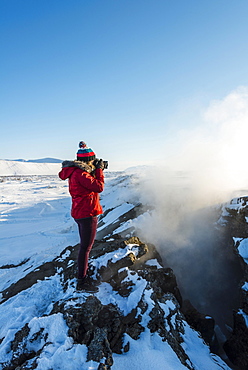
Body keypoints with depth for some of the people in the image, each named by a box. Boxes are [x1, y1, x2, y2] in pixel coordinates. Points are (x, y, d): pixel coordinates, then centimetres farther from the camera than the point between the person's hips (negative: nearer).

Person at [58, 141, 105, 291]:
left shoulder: (77, 171, 11)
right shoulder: (80, 173, -20)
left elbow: (91, 184, 19)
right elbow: (99, 187, -21)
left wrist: (95, 170, 8)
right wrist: (99, 170, -10)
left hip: (80, 212, 11)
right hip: (87, 213, -11)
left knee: (84, 245, 22)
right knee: (86, 247, -2)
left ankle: (83, 274, 37)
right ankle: (81, 282, 8)